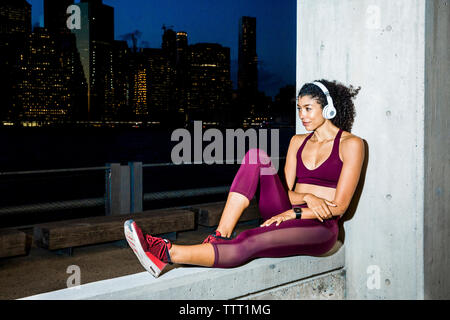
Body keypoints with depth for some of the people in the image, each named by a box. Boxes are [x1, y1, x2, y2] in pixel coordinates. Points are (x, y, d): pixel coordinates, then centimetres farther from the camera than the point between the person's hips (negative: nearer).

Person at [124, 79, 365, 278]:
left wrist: (294, 213, -15)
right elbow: (287, 191, 10)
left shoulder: (351, 144, 0)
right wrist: (308, 197, -12)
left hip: (319, 228, -5)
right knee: (256, 156, -20)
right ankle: (220, 237, -29)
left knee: (248, 243, -34)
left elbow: (339, 206, -6)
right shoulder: (298, 141, 17)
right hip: (287, 217, 5)